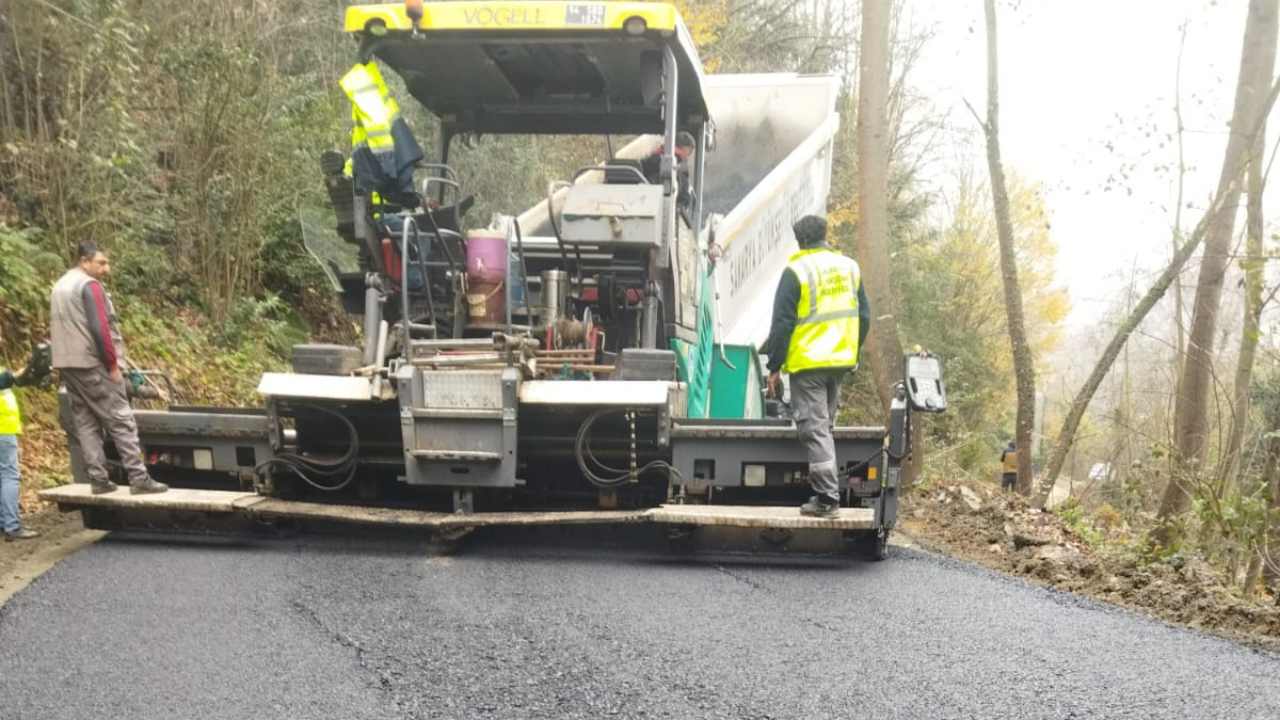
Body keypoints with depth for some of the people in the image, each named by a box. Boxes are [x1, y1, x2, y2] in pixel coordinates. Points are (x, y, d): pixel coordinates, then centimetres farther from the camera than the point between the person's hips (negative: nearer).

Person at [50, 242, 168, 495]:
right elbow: (99, 328, -19)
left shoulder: (60, 287, 18)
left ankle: (98, 479, 7)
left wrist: (69, 356, 20)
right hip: (92, 363, -9)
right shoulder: (89, 285, -12)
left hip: (67, 364, 9)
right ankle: (139, 478, -10)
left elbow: (56, 330, 21)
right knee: (121, 421, -7)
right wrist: (113, 364, -15)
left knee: (85, 424, 9)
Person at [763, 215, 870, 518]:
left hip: (807, 362, -6)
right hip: (841, 361, 6)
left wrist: (774, 368, -5)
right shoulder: (849, 266, 9)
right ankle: (826, 493, 23)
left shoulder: (796, 271, -9)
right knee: (824, 423, 18)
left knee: (815, 429, -4)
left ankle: (827, 499, -8)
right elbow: (863, 316, 14)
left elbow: (782, 324, -10)